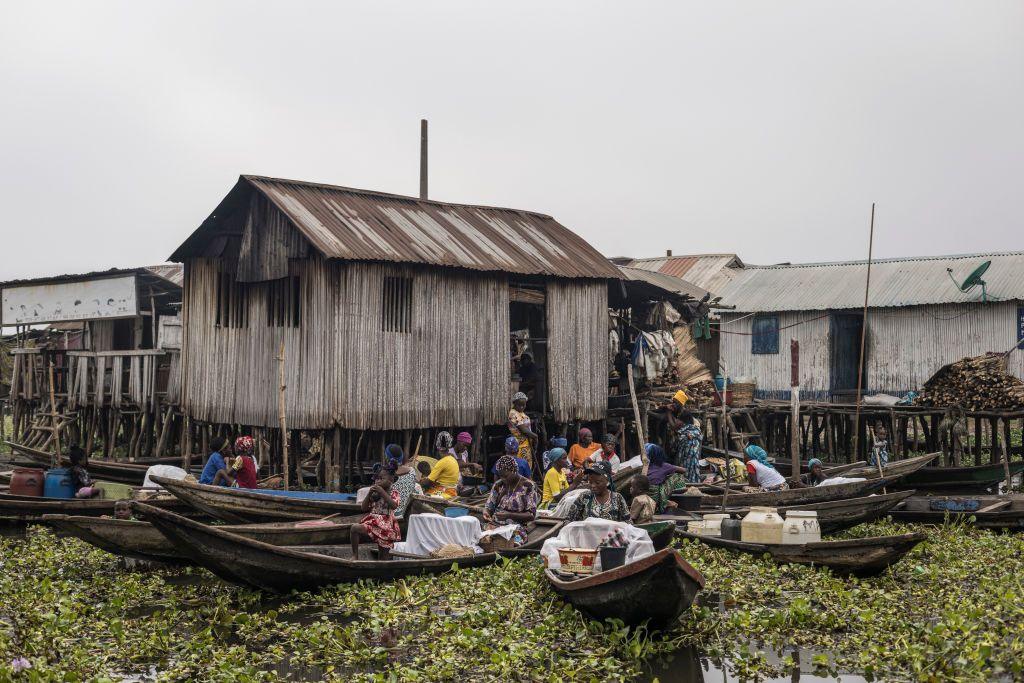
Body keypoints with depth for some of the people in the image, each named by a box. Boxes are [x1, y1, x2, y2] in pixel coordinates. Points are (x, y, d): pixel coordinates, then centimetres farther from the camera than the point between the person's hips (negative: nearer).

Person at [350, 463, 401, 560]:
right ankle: (355, 555, -14)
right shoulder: (374, 493, 10)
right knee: (354, 528, -23)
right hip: (371, 521, 3)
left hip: (386, 525, -3)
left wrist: (382, 492, -23)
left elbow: (394, 505, -22)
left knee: (384, 554, 1)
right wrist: (369, 494, -6)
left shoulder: (393, 493, 0)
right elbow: (364, 508, 6)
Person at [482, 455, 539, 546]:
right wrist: (486, 512, -10)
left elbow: (531, 515, -6)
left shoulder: (528, 486, -3)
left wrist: (509, 515, -20)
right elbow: (489, 505, 15)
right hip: (494, 525, 3)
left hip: (515, 528, -3)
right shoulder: (498, 484, 11)